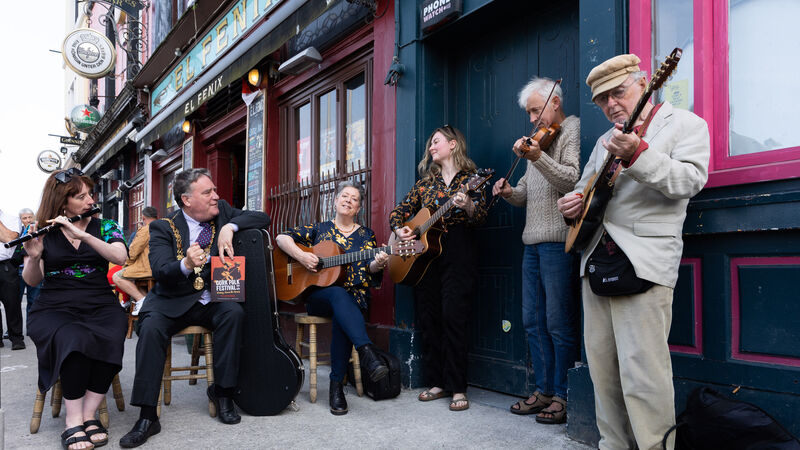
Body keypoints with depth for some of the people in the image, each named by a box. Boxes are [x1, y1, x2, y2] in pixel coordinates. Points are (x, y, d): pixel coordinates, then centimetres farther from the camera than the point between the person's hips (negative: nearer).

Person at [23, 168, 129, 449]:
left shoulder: (104, 226, 10)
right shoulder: (43, 232, 9)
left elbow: (120, 257, -10)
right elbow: (32, 281, 6)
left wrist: (82, 235, -20)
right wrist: (33, 257, -15)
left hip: (100, 305, 1)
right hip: (55, 307, -1)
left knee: (111, 339, -33)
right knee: (75, 340, -35)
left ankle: (89, 414, -19)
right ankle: (73, 421, -23)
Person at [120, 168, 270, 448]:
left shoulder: (222, 212, 7)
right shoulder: (163, 228, -3)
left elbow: (262, 218, 1)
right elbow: (160, 271, -17)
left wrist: (230, 227, -16)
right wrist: (186, 265, -39)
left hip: (212, 300, 2)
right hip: (173, 301, -2)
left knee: (234, 312, -29)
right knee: (151, 326, -30)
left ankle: (221, 391, -13)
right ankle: (147, 417, -24)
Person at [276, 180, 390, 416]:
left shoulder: (366, 235, 15)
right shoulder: (319, 229, 14)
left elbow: (370, 270, 4)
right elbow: (282, 238, 8)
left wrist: (377, 264, -20)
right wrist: (301, 256, -10)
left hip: (354, 296, 1)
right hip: (318, 296, 0)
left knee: (341, 315, -35)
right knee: (339, 294, -37)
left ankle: (337, 385, -32)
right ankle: (367, 353, -52)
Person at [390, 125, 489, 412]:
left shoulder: (470, 177, 5)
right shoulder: (426, 181, 18)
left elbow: (481, 215, -6)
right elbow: (400, 210, 19)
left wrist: (468, 205, -27)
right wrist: (399, 230, -1)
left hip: (458, 254, -5)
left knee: (454, 318, -11)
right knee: (428, 318, 4)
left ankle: (458, 388, -4)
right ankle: (437, 382, 14)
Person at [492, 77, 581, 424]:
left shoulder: (572, 130, -2)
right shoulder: (540, 139, 23)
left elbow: (571, 181, -17)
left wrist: (537, 157, -29)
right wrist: (509, 192, 3)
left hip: (558, 241, -9)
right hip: (533, 242, 9)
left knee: (559, 324, -4)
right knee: (534, 322, 11)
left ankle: (564, 396, 5)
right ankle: (544, 390, 20)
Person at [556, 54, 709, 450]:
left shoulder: (685, 124, 3)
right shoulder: (605, 142, 23)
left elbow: (691, 180, -13)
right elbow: (584, 186, 29)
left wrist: (637, 154, -27)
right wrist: (572, 203, 5)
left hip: (644, 261, -7)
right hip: (596, 259, 7)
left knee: (642, 371, -11)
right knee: (601, 366, 9)